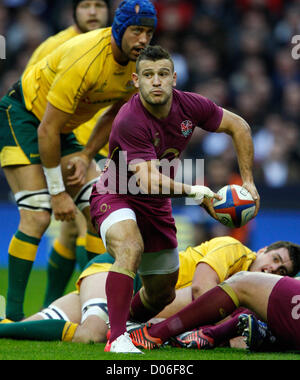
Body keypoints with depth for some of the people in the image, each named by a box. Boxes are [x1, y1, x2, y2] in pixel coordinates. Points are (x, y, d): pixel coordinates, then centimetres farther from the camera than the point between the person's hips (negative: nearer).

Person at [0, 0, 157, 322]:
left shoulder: (138, 63, -9)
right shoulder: (84, 61, -33)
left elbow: (115, 114, 9)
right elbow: (47, 130, -28)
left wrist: (86, 157, -3)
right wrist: (57, 192, -23)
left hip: (62, 128, 8)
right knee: (37, 215, -20)